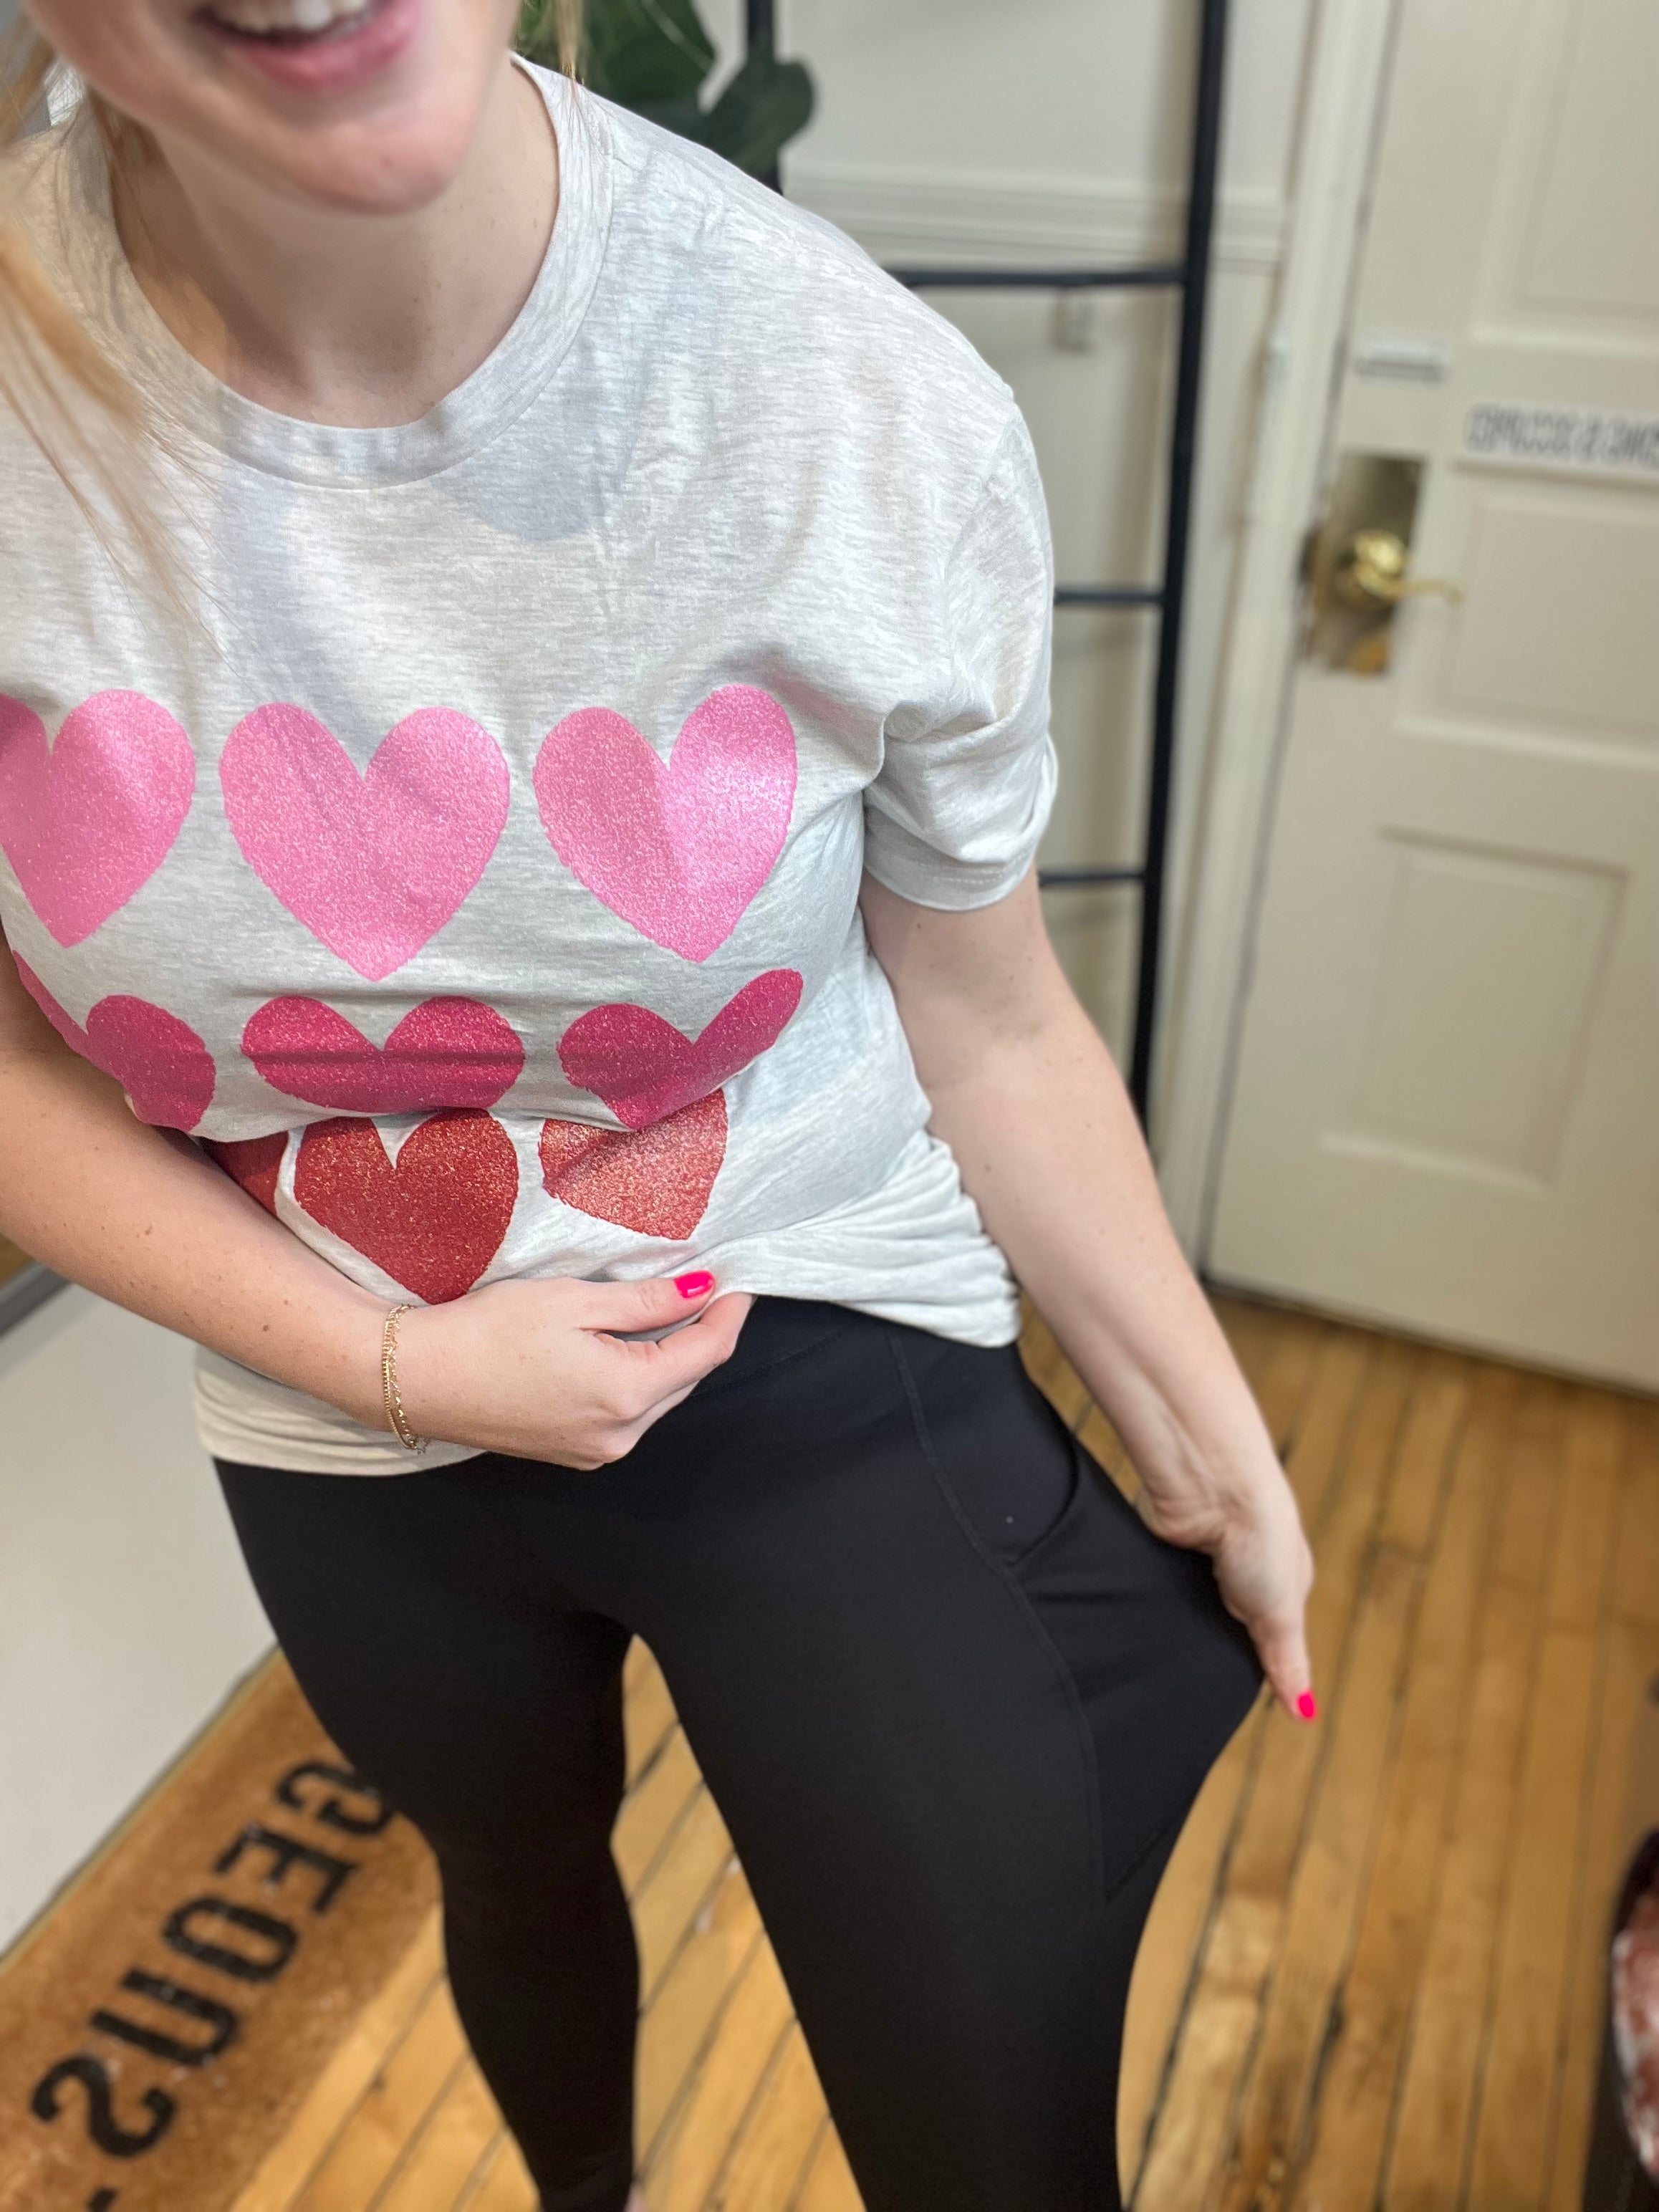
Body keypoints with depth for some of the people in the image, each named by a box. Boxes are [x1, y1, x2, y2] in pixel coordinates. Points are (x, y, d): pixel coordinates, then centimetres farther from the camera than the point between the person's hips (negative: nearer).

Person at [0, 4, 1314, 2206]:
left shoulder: (883, 413, -21)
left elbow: (994, 1031, -8)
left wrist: (1221, 1461, 1)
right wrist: (386, 1359, -16)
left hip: (832, 1383, -1)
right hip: (352, 1442, 3)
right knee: (519, 1877, 32)